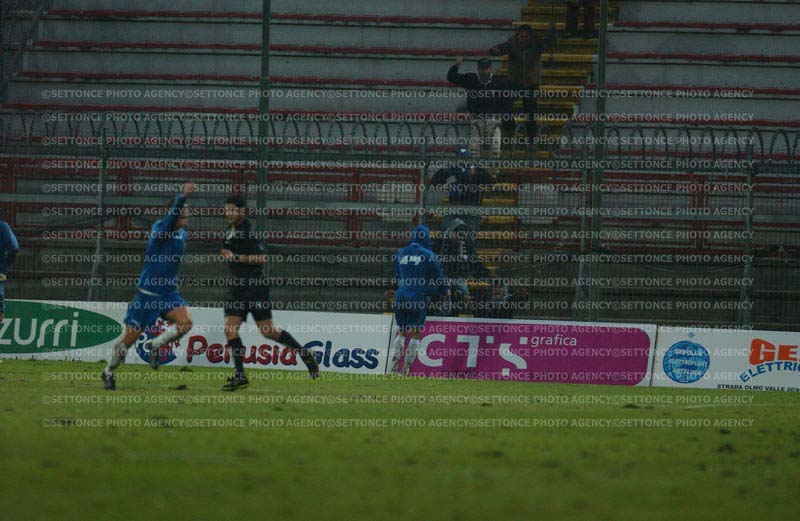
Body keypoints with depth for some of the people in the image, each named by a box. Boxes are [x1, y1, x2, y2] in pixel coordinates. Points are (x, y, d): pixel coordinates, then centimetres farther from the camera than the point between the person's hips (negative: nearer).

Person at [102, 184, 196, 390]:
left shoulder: (182, 234, 8)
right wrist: (183, 197, -51)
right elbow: (172, 217, -39)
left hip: (169, 292, 6)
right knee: (130, 337, 0)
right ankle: (109, 372, 22)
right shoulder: (160, 228, -16)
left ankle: (154, 346, 7)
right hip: (147, 293, -6)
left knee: (185, 323, -17)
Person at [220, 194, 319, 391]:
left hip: (255, 286, -9)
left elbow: (261, 258, -20)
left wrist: (236, 257, -23)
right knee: (230, 329, -5)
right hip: (237, 286, 9)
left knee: (268, 331, -4)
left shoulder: (248, 231, -13)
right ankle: (239, 376, -4)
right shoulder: (231, 232, 14)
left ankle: (305, 354, 13)